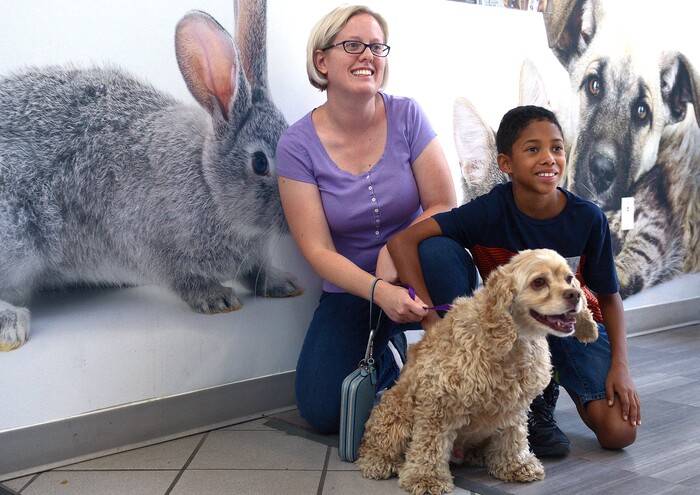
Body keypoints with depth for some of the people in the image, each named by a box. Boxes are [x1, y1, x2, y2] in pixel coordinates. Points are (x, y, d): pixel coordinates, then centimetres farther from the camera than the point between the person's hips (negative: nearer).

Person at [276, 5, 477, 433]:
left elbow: (444, 207, -7)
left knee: (441, 251, -36)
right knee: (322, 411, -18)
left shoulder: (406, 116, -7)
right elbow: (318, 250, -15)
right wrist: (379, 292, -31)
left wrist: (394, 250, -26)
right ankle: (386, 352, 14)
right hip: (352, 291, 0)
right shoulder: (298, 145, -10)